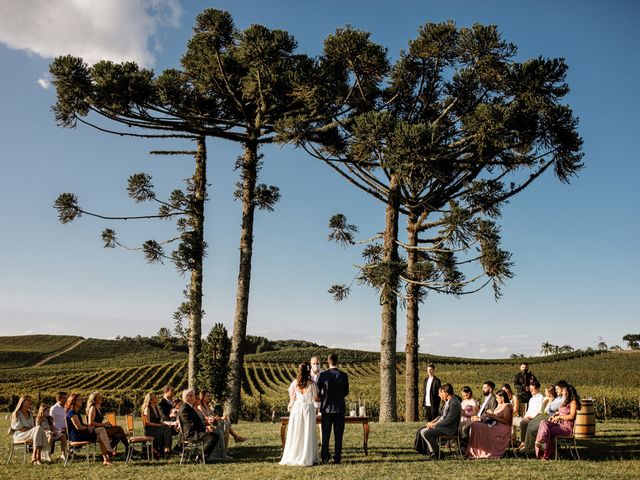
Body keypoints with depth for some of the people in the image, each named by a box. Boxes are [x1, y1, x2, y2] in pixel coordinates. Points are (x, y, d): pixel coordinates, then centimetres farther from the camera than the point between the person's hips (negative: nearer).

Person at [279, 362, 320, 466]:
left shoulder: (295, 383, -1)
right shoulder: (312, 384, -9)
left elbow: (292, 398, 5)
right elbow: (316, 399, -1)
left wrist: (290, 405, 24)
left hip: (297, 408, 3)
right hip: (308, 409, -3)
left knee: (295, 434, 10)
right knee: (307, 434, 5)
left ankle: (292, 457, 14)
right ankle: (306, 459, 7)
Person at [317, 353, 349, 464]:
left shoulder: (323, 375, -8)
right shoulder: (343, 375, -6)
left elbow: (317, 391, 0)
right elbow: (346, 392, 4)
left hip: (326, 408, 0)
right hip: (339, 409, 0)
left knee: (325, 435, 7)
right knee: (338, 435, 5)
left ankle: (325, 458, 7)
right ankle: (337, 458, 5)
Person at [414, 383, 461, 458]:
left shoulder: (454, 403, -20)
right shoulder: (448, 401, 12)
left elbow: (448, 420, -23)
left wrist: (434, 424, -16)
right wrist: (432, 422, 4)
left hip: (449, 428, -10)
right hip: (443, 425, 10)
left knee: (425, 432, -23)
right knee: (421, 431, 7)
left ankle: (437, 452, -8)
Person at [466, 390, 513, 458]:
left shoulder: (507, 406, -8)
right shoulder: (500, 405, 21)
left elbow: (506, 421, -17)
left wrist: (493, 416, -17)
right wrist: (491, 413, 3)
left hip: (503, 428, -9)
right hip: (496, 425, 9)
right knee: (475, 425, -11)